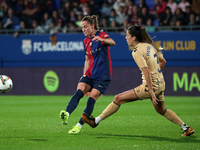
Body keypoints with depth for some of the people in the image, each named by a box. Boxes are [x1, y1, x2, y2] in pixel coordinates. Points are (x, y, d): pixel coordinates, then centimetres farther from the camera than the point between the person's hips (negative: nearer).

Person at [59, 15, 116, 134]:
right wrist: (84, 75, 17)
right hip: (90, 74, 5)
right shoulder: (86, 41, 14)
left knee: (92, 99, -12)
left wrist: (101, 39, -50)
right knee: (79, 92, -19)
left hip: (102, 75, -5)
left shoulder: (101, 35, -7)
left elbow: (112, 42, -29)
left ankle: (79, 126, -6)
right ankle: (66, 115, -38)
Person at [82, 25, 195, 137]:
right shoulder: (149, 45, 9)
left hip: (151, 85, -8)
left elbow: (146, 72, -22)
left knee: (118, 99, -3)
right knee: (161, 110, 29)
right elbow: (163, 61, 18)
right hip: (161, 84, 8)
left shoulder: (137, 51, -15)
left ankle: (96, 121, 0)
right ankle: (186, 128, 30)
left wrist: (151, 92, -23)